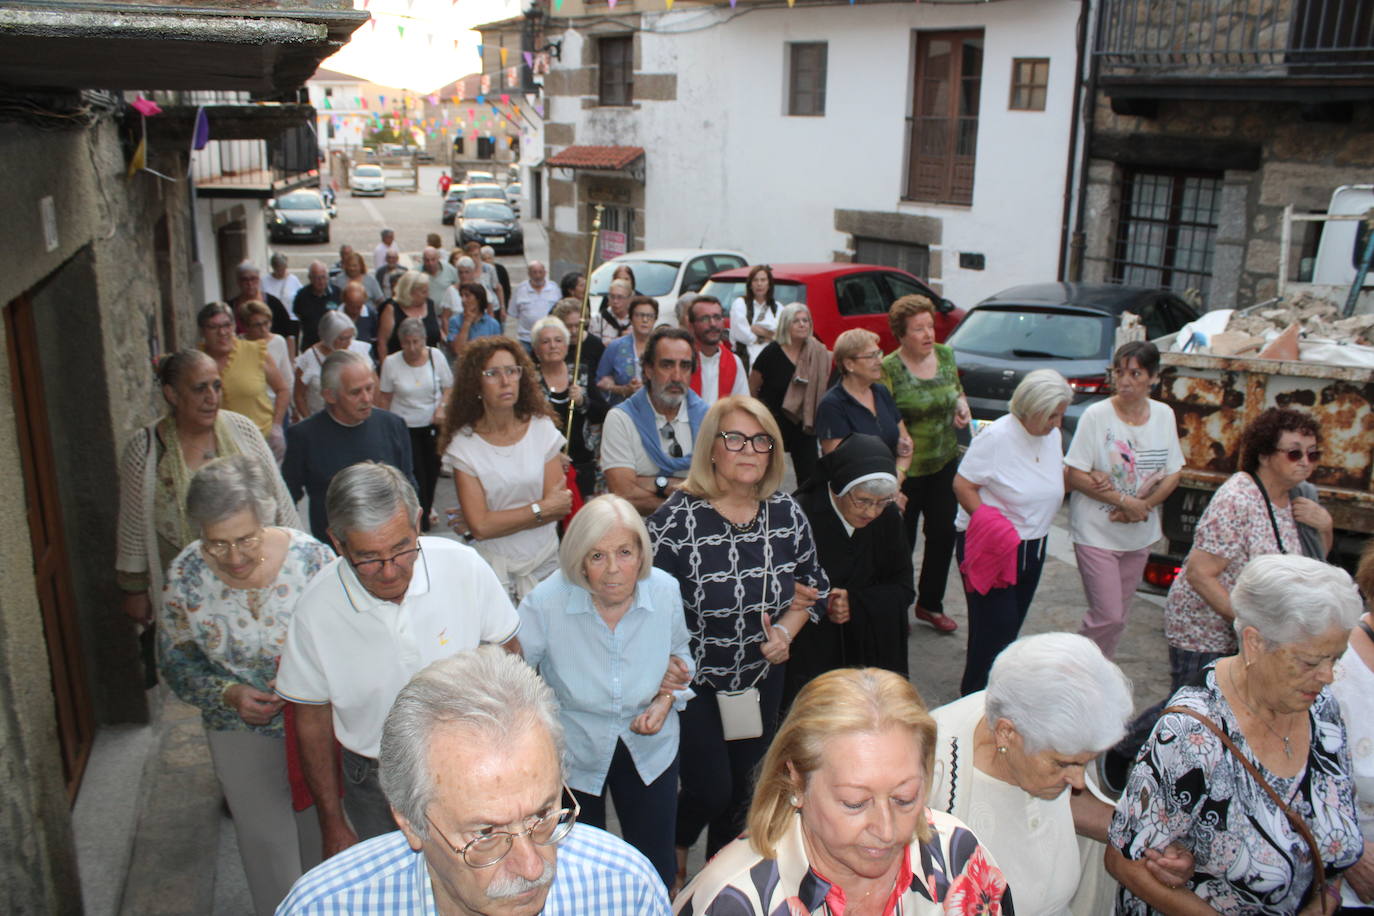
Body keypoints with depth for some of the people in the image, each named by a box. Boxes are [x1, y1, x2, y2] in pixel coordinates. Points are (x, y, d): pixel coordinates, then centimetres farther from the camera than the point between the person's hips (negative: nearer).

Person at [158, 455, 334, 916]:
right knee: (266, 843, 13)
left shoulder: (311, 557, -20)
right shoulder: (186, 575, -15)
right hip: (241, 731, 0)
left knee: (322, 830, 21)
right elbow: (177, 663, -3)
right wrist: (230, 695, -19)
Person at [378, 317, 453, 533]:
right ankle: (422, 522, 3)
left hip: (433, 425, 2)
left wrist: (442, 407, -13)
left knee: (432, 469, 11)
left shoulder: (436, 356, -4)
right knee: (415, 475, -6)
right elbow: (384, 396, 2)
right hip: (404, 426, -2)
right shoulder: (391, 362, -7)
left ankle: (426, 507, 39)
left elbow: (449, 387, 4)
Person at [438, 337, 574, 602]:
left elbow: (560, 506, -7)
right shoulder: (463, 443, -7)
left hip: (545, 561, 2)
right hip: (493, 567, -2)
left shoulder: (542, 428, -2)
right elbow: (480, 526, -13)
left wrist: (498, 520, -13)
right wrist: (541, 508, -11)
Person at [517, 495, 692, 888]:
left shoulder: (665, 591, -17)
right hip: (571, 754, -1)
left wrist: (667, 699, -12)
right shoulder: (545, 602, -26)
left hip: (649, 749, 2)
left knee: (657, 872, 16)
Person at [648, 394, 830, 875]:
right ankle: (673, 850, 36)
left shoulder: (786, 513, -5)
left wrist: (786, 630, -9)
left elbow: (815, 584, 6)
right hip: (695, 681, -4)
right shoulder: (677, 519, -20)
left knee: (741, 782, 19)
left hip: (762, 677, 5)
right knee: (709, 789, -1)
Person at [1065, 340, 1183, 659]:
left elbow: (1173, 474, 6)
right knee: (1107, 616, -7)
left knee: (1117, 616, 13)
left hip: (1140, 534, 5)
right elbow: (1076, 476, -13)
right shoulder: (1096, 415, -12)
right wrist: (1124, 501, -18)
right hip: (1096, 533, -5)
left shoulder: (1164, 415, 2)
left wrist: (1144, 505, -11)